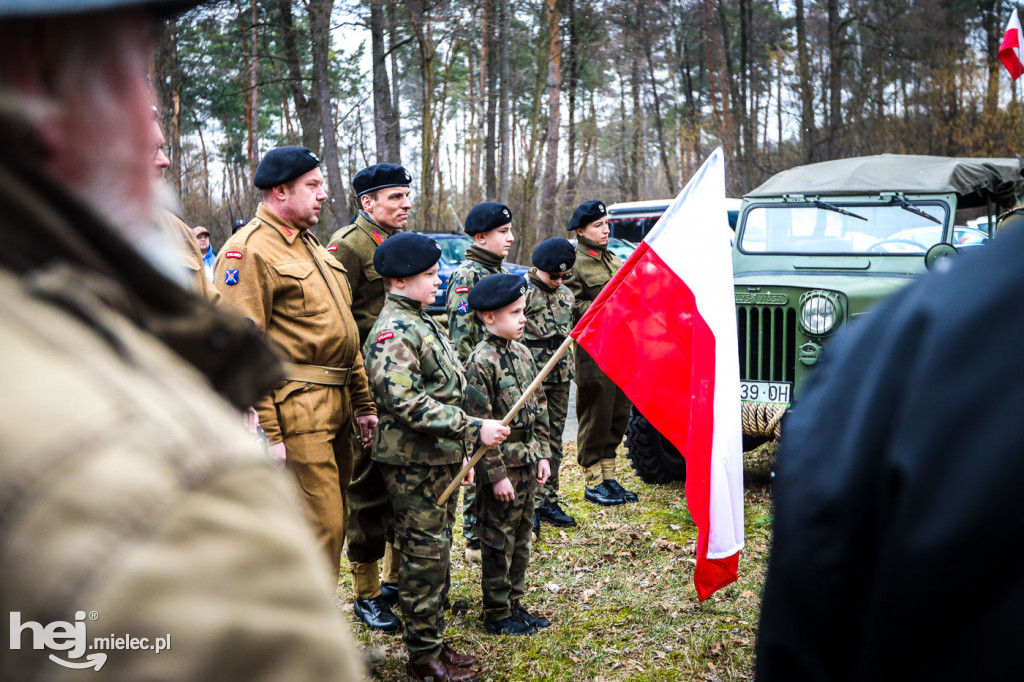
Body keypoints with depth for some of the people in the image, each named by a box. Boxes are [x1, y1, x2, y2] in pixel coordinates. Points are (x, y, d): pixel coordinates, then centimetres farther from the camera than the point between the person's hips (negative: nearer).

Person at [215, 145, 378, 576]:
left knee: (333, 523, 15)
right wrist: (265, 433, -21)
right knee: (320, 528, -5)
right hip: (295, 412, -9)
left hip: (334, 411, 9)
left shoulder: (312, 245, 19)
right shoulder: (248, 249, -11)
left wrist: (362, 403, 19)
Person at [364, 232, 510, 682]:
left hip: (440, 459, 9)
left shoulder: (422, 323, 14)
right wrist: (473, 429, -26)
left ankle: (434, 643, 28)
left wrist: (461, 453, 22)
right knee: (424, 558, 0)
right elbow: (405, 402, -28)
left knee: (437, 554, 16)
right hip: (413, 463, -9)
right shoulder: (393, 331, -17)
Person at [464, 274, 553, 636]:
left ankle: (514, 604, 30)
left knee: (521, 536, 17)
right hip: (501, 466, -8)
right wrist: (497, 475, -17)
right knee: (499, 542, 4)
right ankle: (496, 615, 17)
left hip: (527, 462, 8)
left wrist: (542, 455, 10)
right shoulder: (481, 361, -17)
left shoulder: (522, 352, 8)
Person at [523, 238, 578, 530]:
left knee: (554, 440, 11)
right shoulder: (522, 291, -9)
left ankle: (549, 501, 20)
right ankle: (531, 505, 0)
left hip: (560, 378, 7)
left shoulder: (565, 295, 13)